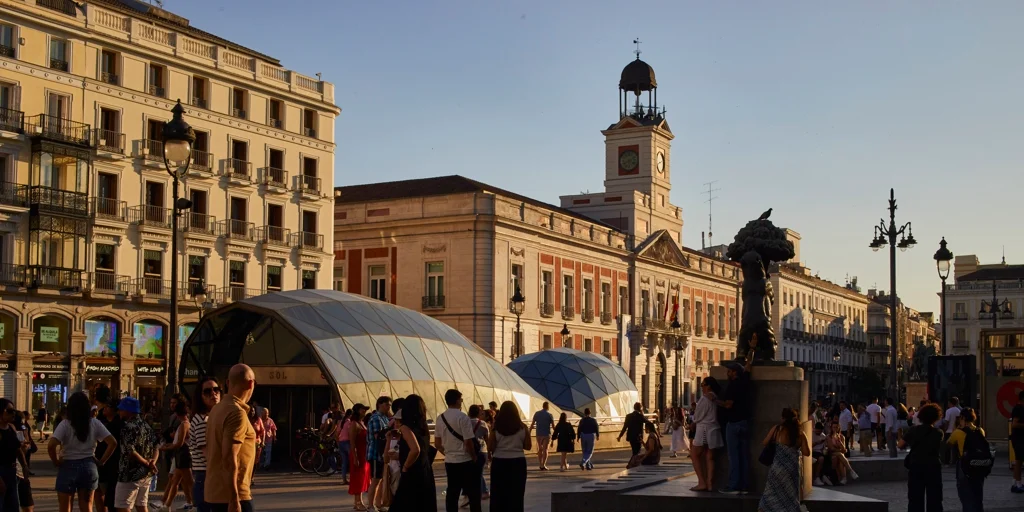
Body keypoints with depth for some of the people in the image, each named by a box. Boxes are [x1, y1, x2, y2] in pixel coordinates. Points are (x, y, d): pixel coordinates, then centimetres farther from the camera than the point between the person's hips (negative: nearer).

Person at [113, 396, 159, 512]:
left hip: (130, 475, -8)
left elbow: (130, 452, -22)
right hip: (146, 475, 8)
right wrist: (152, 462, -8)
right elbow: (155, 448, 8)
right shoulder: (147, 426, 12)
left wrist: (147, 464, -12)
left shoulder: (128, 427, -14)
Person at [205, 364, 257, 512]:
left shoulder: (217, 409, 12)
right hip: (232, 495, -9)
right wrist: (234, 500, -23)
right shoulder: (237, 413, -17)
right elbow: (229, 458, -23)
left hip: (216, 493, 9)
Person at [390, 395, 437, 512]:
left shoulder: (406, 427, -13)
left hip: (412, 475, -8)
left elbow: (415, 450, -28)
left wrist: (405, 467, -13)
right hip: (426, 473, 8)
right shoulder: (423, 427, 9)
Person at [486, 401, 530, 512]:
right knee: (516, 494, 7)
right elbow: (527, 446, 1)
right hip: (517, 463, 1)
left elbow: (490, 447, -6)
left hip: (499, 463, -1)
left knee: (498, 494, 8)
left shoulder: (496, 427, -6)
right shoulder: (522, 427, -3)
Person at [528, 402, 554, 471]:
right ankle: (543, 465, -10)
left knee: (540, 449, 13)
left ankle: (541, 465, 15)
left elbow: (532, 424, 1)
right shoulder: (549, 415, -5)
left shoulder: (537, 414, 1)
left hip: (539, 434, 3)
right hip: (547, 434, -2)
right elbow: (553, 425, -3)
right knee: (545, 450, -2)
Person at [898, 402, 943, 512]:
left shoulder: (914, 430, -2)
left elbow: (900, 445, 2)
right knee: (934, 500, 5)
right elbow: (940, 449, 7)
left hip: (915, 467, 1)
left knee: (915, 499, 4)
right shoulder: (938, 433, -5)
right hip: (933, 468, -1)